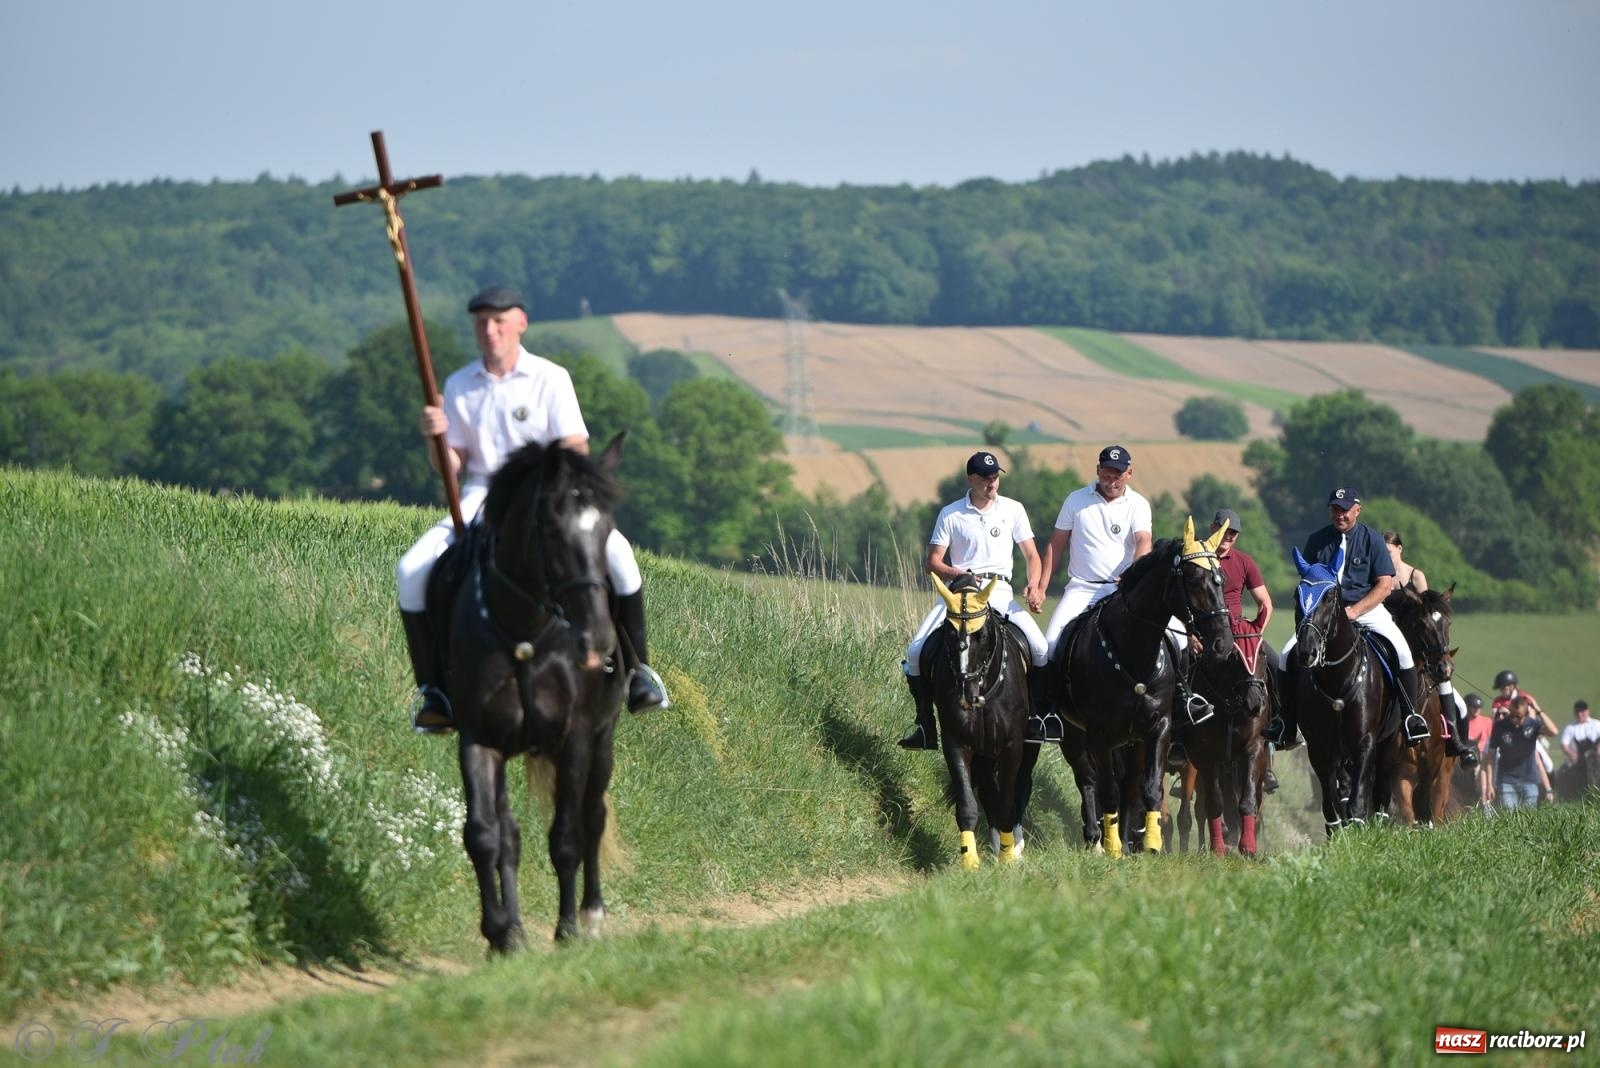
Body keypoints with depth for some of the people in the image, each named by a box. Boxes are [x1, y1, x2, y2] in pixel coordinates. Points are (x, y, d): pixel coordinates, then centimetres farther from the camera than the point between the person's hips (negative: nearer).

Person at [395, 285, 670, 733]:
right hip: (480, 499, 2)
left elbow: (577, 452, -4)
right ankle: (432, 688, -10)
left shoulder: (551, 378, 0)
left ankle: (637, 669, -14)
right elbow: (451, 466, 7)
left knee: (615, 552, -29)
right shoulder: (459, 386, 7)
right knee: (412, 571, -22)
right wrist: (435, 437, -15)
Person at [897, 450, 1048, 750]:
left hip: (1000, 591, 0)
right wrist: (960, 575, -15)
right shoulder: (951, 514, 4)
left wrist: (1034, 586, -10)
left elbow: (1031, 556, 9)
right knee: (916, 652, -16)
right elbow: (934, 561, 5)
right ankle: (926, 727, -4)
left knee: (1041, 650, -20)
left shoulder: (1013, 510, 7)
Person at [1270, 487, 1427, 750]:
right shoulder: (1317, 540, 7)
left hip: (1367, 609, -2)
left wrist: (1353, 611, -16)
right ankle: (1287, 723, -5)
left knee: (1401, 651, -25)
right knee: (1289, 654, -16)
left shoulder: (1372, 539, 0)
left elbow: (1385, 585, -5)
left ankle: (1410, 715, -13)